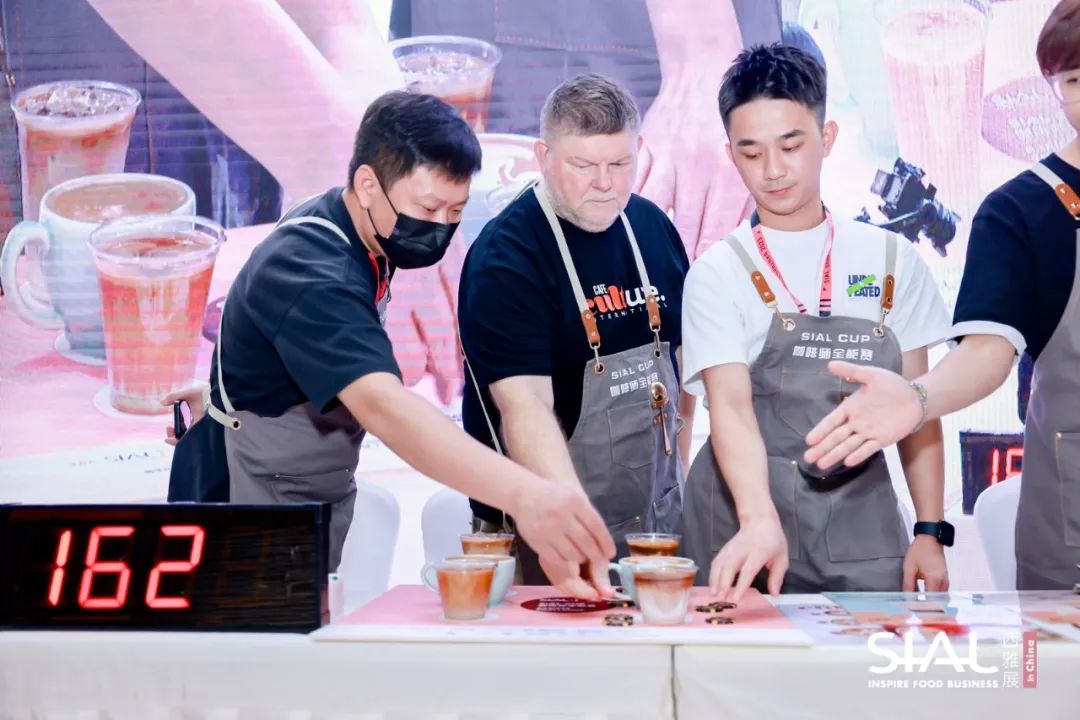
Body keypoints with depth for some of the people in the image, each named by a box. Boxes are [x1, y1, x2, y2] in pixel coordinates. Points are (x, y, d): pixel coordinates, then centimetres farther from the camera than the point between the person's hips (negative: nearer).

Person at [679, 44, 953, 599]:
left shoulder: (892, 261, 4)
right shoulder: (718, 273, -5)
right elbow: (730, 405, -17)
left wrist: (930, 532, 1)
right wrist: (759, 519, -33)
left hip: (861, 521, 2)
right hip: (743, 520, -2)